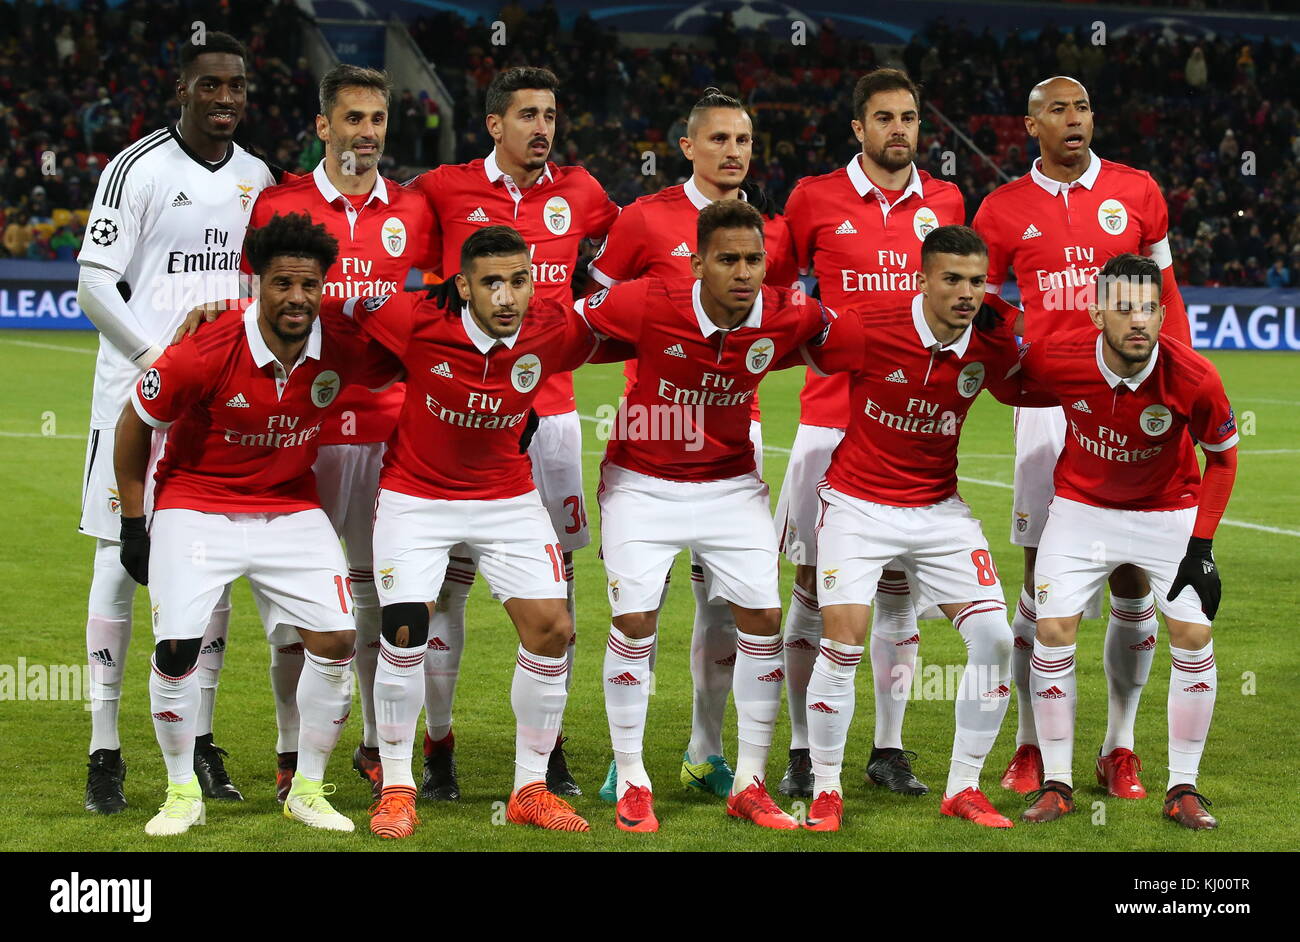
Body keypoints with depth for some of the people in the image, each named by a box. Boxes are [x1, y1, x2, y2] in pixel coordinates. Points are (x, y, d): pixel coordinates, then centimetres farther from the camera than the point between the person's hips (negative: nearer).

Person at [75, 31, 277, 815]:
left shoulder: (258, 178, 11)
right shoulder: (139, 169, -7)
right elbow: (95, 286, -10)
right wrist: (162, 362, -16)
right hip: (138, 392, -5)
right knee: (120, 560, -4)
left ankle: (200, 743, 14)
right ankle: (106, 753, 0)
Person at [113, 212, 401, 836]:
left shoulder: (345, 345, -16)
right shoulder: (205, 353, -25)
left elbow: (405, 366, 7)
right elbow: (133, 425, -9)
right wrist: (133, 524, -4)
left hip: (291, 510, 3)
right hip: (196, 507, -3)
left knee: (335, 642, -8)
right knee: (177, 649, -15)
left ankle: (307, 790, 11)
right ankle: (183, 791, 8)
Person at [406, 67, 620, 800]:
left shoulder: (578, 194, 8)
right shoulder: (447, 189, 0)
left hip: (550, 405, 2)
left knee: (556, 573, 3)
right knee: (449, 576, -2)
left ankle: (550, 745, 13)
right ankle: (439, 747, 7)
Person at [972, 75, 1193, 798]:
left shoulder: (1135, 191, 7)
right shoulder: (1005, 211, 5)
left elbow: (1165, 293, 13)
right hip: (1048, 401, -1)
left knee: (1133, 573, 1)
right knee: (1044, 576, -1)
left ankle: (1120, 746, 11)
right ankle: (1031, 745, 9)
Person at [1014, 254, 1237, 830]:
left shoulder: (1194, 378, -27)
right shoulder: (1053, 359, -27)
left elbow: (1222, 456, -10)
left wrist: (1201, 546, -13)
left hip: (1171, 511, 0)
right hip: (1082, 507, 1)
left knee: (1193, 636, -9)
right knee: (1053, 632, -7)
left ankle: (1183, 789, 6)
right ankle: (1056, 784, 7)